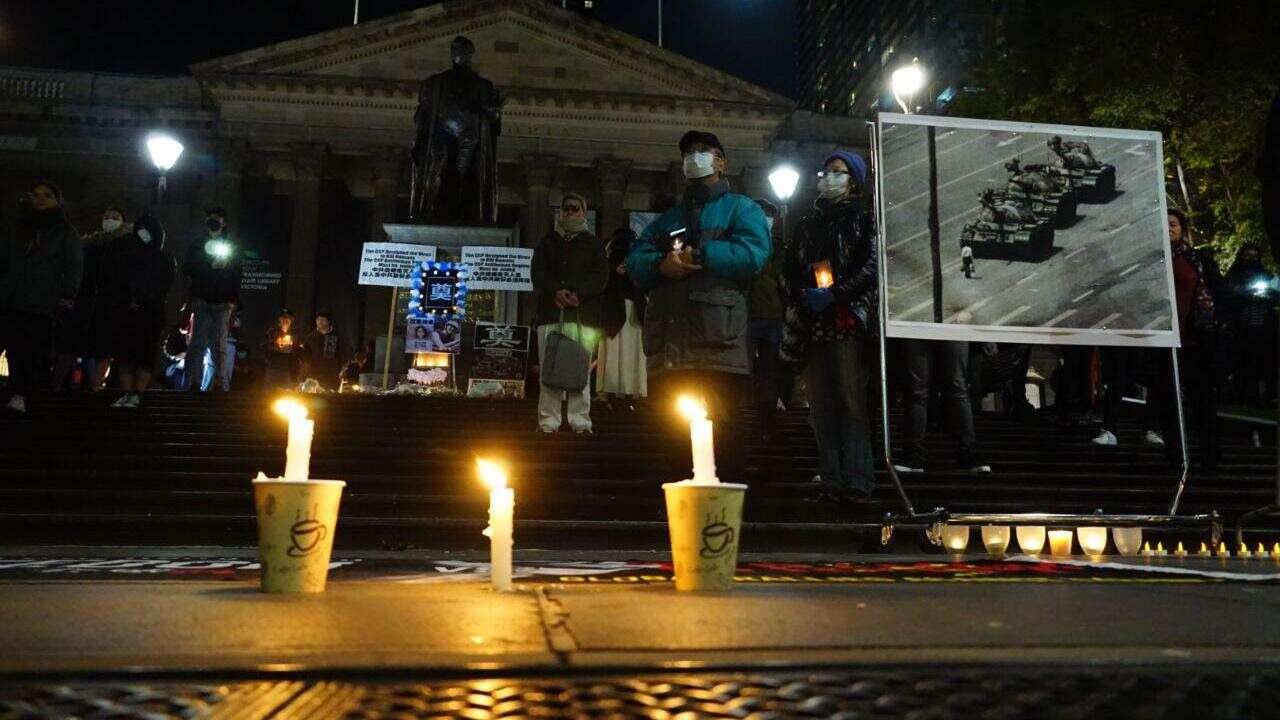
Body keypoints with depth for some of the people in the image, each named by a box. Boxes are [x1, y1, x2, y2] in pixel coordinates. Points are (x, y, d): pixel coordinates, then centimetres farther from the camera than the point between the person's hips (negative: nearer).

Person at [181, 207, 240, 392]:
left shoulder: (232, 248, 13)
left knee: (219, 346, -3)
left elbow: (236, 277, 8)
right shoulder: (197, 246, 14)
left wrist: (233, 300, -1)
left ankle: (222, 384, -3)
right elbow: (187, 269, 3)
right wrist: (211, 266, -9)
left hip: (222, 302, 0)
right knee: (197, 343, -5)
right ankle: (193, 382, -7)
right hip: (201, 300, 0)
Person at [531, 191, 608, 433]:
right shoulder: (548, 242, 22)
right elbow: (538, 272, 9)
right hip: (550, 313, 2)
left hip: (582, 313, -1)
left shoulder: (593, 243, 17)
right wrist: (555, 291, -11)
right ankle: (548, 421, -3)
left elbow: (601, 275, 4)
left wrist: (578, 294, -12)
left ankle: (580, 422, -6)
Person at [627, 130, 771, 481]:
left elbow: (753, 254, -6)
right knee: (675, 430, 6)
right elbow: (635, 262, 14)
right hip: (668, 343, 5)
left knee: (721, 426, -8)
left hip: (717, 343, -5)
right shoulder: (668, 218, 30)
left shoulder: (741, 208, 15)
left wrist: (696, 255, -8)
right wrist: (661, 264, -8)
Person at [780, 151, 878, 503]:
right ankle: (832, 480, 3)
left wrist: (833, 295, -13)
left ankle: (856, 481, -11)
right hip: (813, 325, 5)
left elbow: (870, 267, -4)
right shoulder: (808, 225, 22)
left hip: (849, 323, -4)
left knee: (853, 402, -9)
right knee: (821, 405, 1)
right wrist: (803, 295, -3)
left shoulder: (864, 220, 8)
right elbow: (789, 269, 16)